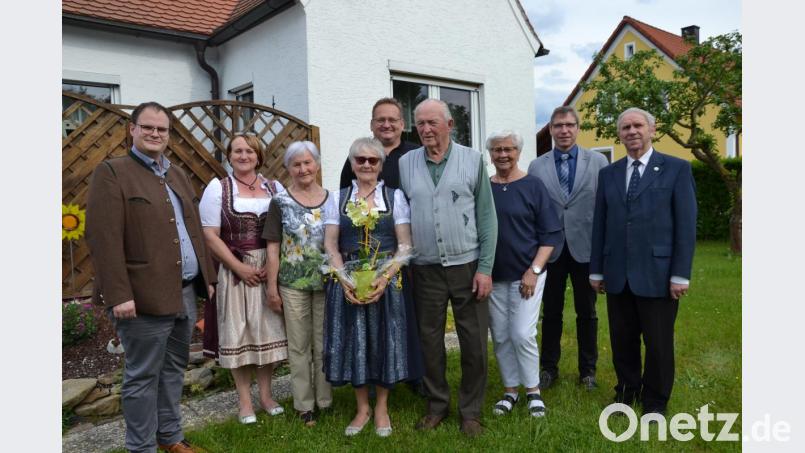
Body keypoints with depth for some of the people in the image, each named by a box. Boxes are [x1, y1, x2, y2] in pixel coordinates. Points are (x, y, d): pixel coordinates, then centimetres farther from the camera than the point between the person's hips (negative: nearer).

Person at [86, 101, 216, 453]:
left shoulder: (177, 175, 17)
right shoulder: (112, 172, -6)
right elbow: (103, 237, -15)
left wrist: (207, 276, 16)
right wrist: (118, 294, -20)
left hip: (185, 293, 7)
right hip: (145, 296, -7)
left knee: (174, 370, 18)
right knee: (142, 376, 5)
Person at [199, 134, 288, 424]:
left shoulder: (275, 188, 7)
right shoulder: (218, 188, 0)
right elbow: (210, 235, -6)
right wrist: (240, 267, -12)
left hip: (270, 270, 2)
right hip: (234, 271, -2)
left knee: (268, 329, 7)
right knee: (238, 333, 4)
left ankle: (266, 395, 23)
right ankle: (244, 400, 17)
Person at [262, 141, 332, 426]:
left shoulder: (332, 200, 3)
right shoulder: (280, 202, -2)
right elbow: (273, 248, -3)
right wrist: (271, 286, -6)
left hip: (327, 282, 2)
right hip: (292, 285, -1)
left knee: (325, 343, 11)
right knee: (299, 345, 8)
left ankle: (325, 400, 26)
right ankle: (304, 404, 21)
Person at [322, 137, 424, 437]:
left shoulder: (395, 197, 3)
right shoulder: (337, 199, 7)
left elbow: (405, 245, -3)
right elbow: (330, 246, 3)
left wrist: (385, 278, -16)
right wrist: (344, 280, -12)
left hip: (388, 280, -1)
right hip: (348, 283, 1)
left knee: (385, 340, 6)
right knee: (353, 341, 6)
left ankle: (381, 407, 25)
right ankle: (362, 408, 25)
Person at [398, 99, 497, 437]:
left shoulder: (472, 160, -1)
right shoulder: (405, 164, 3)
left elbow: (487, 217, -2)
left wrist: (485, 268, -7)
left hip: (467, 266, -1)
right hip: (425, 269, 2)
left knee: (474, 343, 6)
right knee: (430, 340, 11)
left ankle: (471, 411, 24)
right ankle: (437, 405, 29)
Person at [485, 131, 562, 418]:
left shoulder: (533, 186, -4)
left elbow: (551, 234, -4)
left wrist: (534, 270, -12)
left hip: (526, 274, -3)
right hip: (493, 277, 3)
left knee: (523, 335, -5)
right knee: (500, 337, 8)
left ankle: (533, 391, 17)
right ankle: (510, 391, 24)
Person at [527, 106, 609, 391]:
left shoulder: (598, 161, 2)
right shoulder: (536, 166, 3)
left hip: (585, 248, 0)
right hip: (550, 249, 1)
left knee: (587, 313, 11)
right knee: (551, 312, 11)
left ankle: (588, 370, 27)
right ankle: (548, 368, 26)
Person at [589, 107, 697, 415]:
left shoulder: (676, 169, -1)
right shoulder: (608, 174, 10)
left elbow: (686, 225, -5)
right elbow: (600, 225, 10)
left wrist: (680, 275, -10)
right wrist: (596, 271, 8)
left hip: (657, 272, -3)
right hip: (618, 275, 3)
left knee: (659, 342, 7)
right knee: (622, 341, 13)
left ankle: (655, 402, 26)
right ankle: (626, 392, 32)